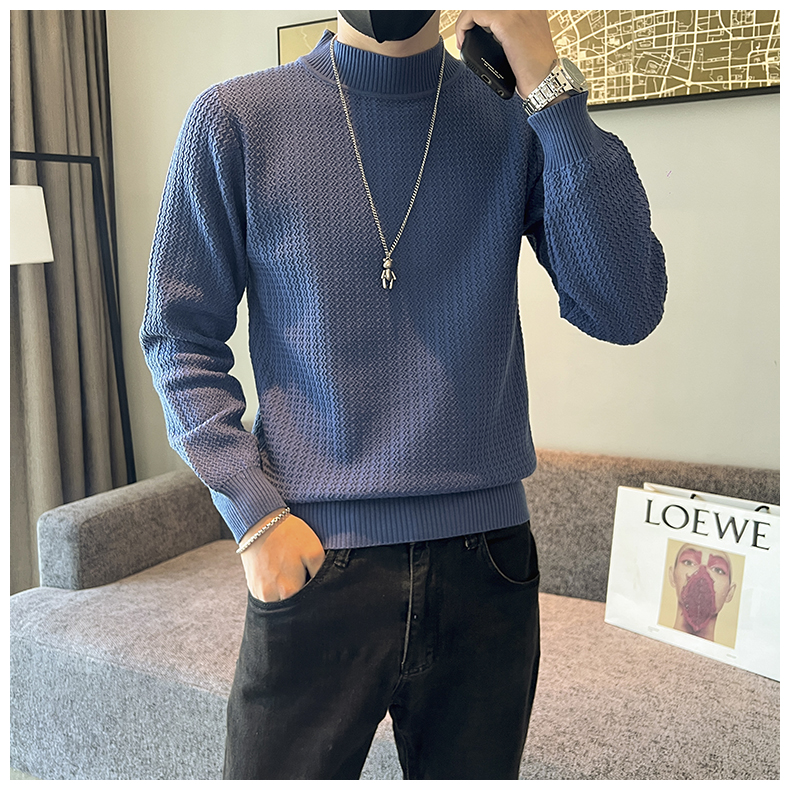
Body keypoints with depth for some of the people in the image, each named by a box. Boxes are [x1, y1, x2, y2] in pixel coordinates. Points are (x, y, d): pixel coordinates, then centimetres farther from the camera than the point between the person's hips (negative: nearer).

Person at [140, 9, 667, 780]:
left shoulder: (519, 120, 3)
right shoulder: (236, 118, -1)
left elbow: (625, 310, -8)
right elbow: (181, 336, 2)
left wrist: (545, 79, -12)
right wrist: (254, 512, -8)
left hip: (486, 560, 2)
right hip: (314, 559, -1)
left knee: (475, 770, 19)